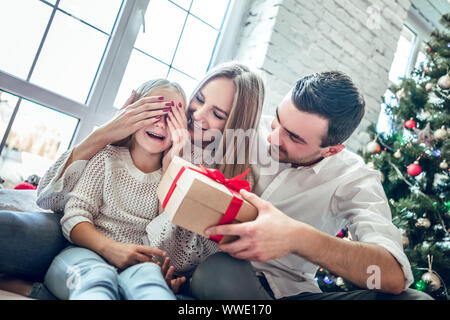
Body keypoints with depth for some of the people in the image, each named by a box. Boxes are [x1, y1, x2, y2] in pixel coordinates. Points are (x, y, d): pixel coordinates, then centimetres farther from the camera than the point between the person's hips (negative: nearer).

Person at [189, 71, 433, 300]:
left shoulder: (354, 180, -9)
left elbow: (394, 275, -25)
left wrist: (297, 237, -39)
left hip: (287, 290, 0)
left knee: (414, 297, -22)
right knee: (219, 270, -37)